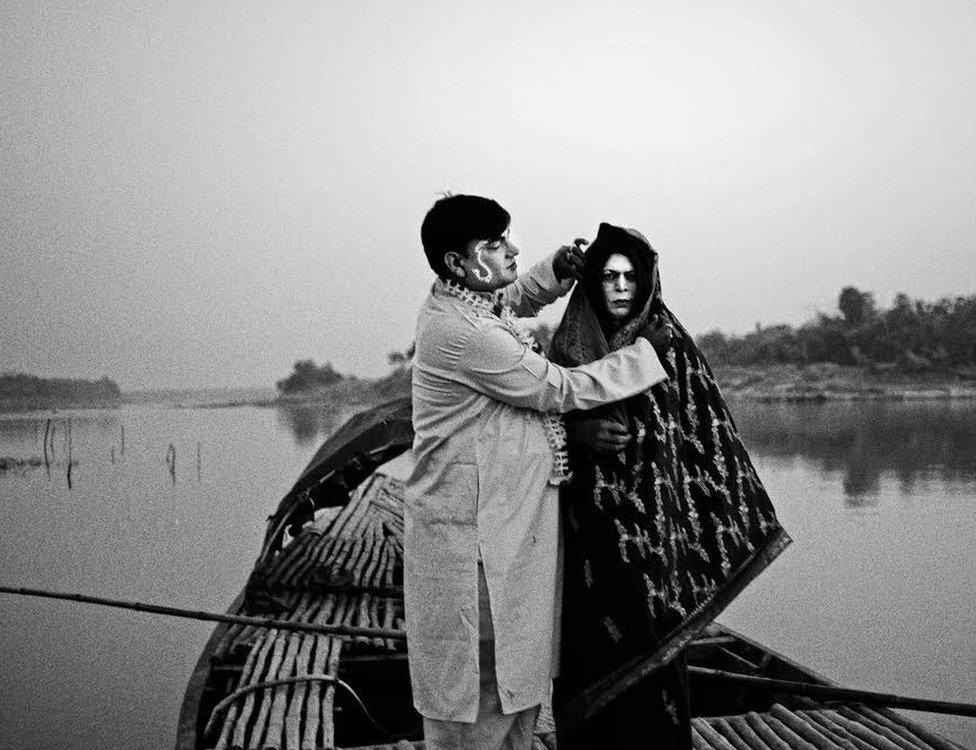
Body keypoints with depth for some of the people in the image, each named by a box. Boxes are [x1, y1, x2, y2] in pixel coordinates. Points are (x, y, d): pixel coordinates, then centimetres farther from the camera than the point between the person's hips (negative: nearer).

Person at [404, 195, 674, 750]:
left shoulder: (478, 302, 7)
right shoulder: (460, 332, -22)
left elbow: (518, 295, 32)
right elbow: (562, 390, -16)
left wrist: (557, 271, 10)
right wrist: (643, 350, -4)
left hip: (514, 526, 10)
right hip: (478, 539, -10)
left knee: (521, 678, 18)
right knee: (481, 696, 0)